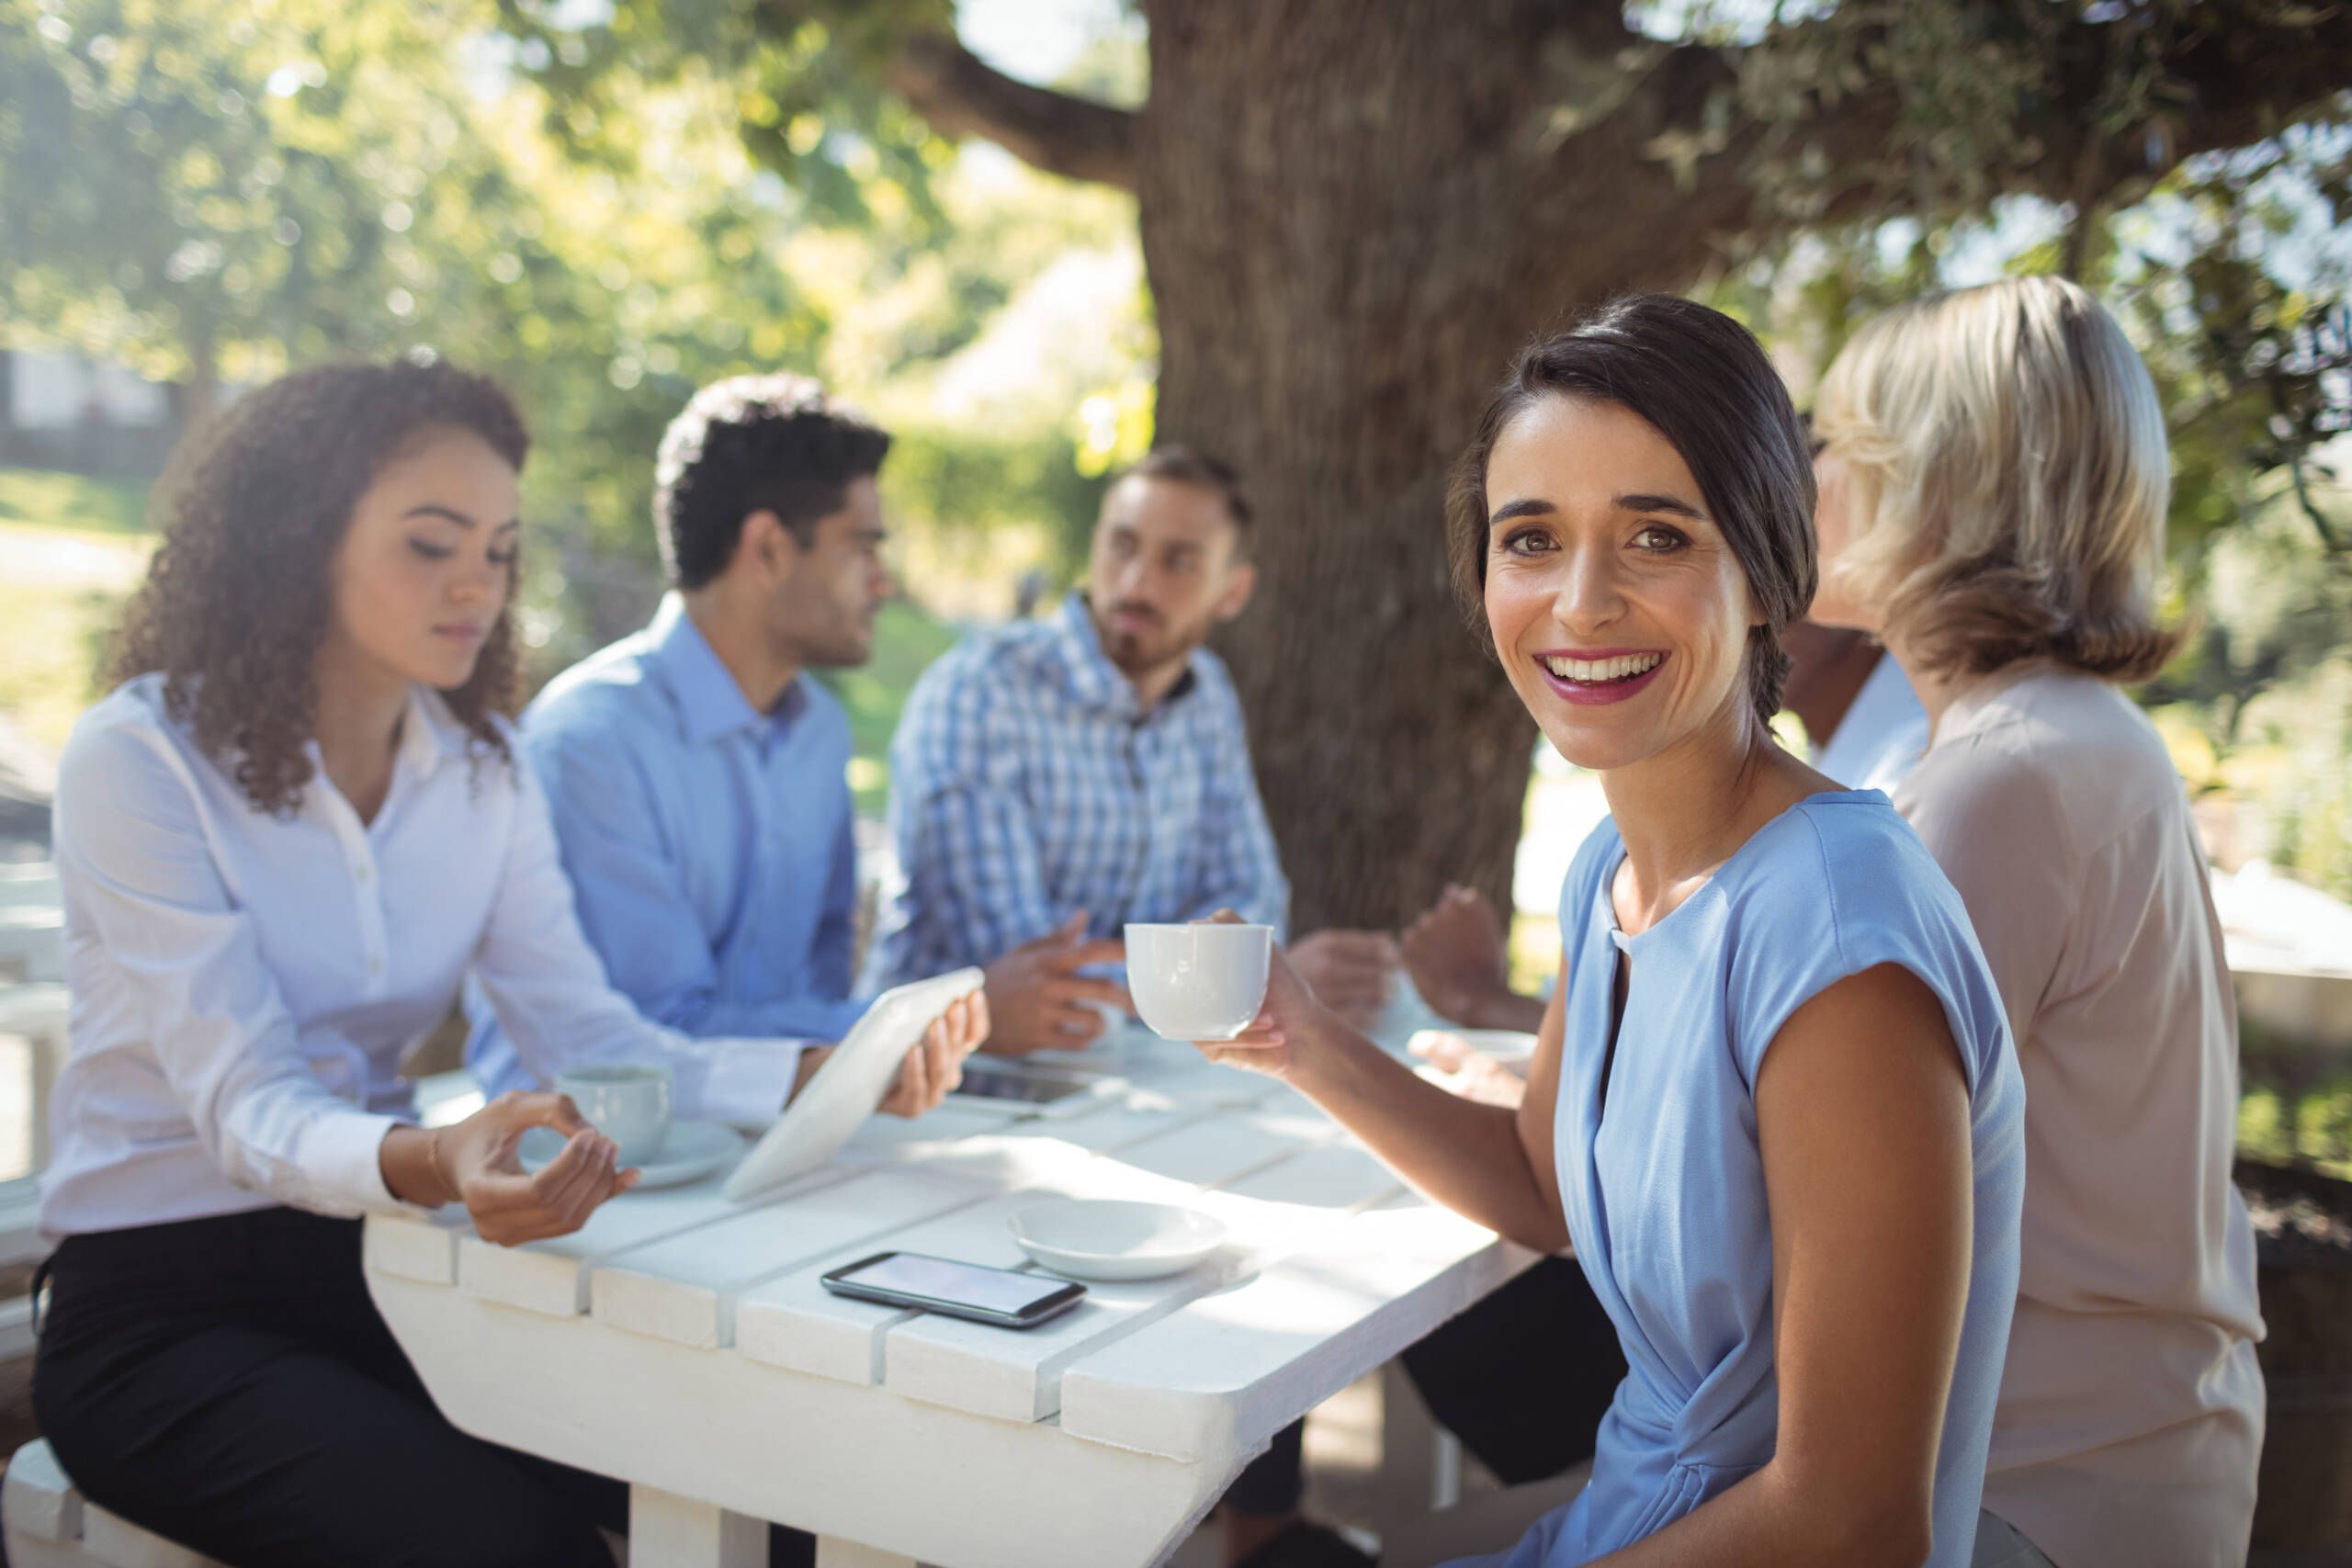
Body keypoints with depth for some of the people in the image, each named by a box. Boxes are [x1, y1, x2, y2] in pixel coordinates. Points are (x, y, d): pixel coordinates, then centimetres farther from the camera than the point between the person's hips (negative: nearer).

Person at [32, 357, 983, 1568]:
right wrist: (431, 1164, -43)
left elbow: (585, 1035, -4)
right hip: (164, 1302, -5)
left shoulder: (480, 767, 5)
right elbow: (246, 1107, -22)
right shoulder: (136, 763, -13)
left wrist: (828, 1076, -19)